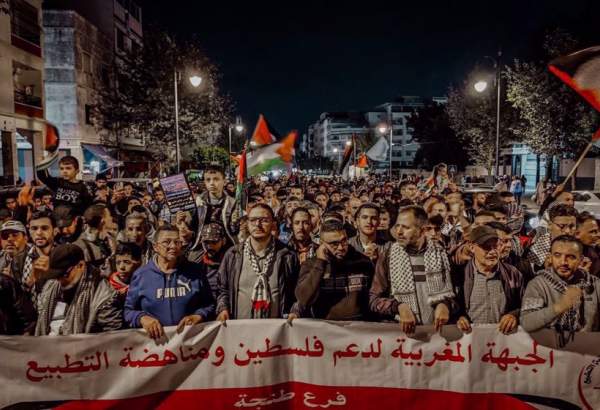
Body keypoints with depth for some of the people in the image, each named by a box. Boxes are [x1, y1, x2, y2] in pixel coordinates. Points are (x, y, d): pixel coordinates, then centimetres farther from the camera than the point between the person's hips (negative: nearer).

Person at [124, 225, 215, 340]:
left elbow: (209, 304, 17)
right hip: (155, 340, 0)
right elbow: (129, 310, 15)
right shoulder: (141, 275, 10)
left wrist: (198, 316, -2)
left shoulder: (196, 271, 11)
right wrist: (142, 318, -4)